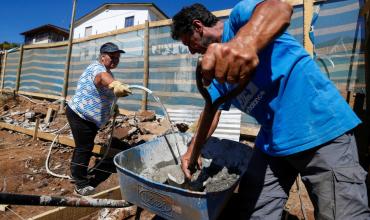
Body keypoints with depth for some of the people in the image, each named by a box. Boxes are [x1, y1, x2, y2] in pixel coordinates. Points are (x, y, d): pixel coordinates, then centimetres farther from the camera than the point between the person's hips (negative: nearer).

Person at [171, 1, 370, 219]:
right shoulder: (217, 69, 16)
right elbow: (211, 111, 16)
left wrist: (246, 42, -49)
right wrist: (193, 151, 10)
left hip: (321, 126, -7)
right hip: (272, 140, 8)